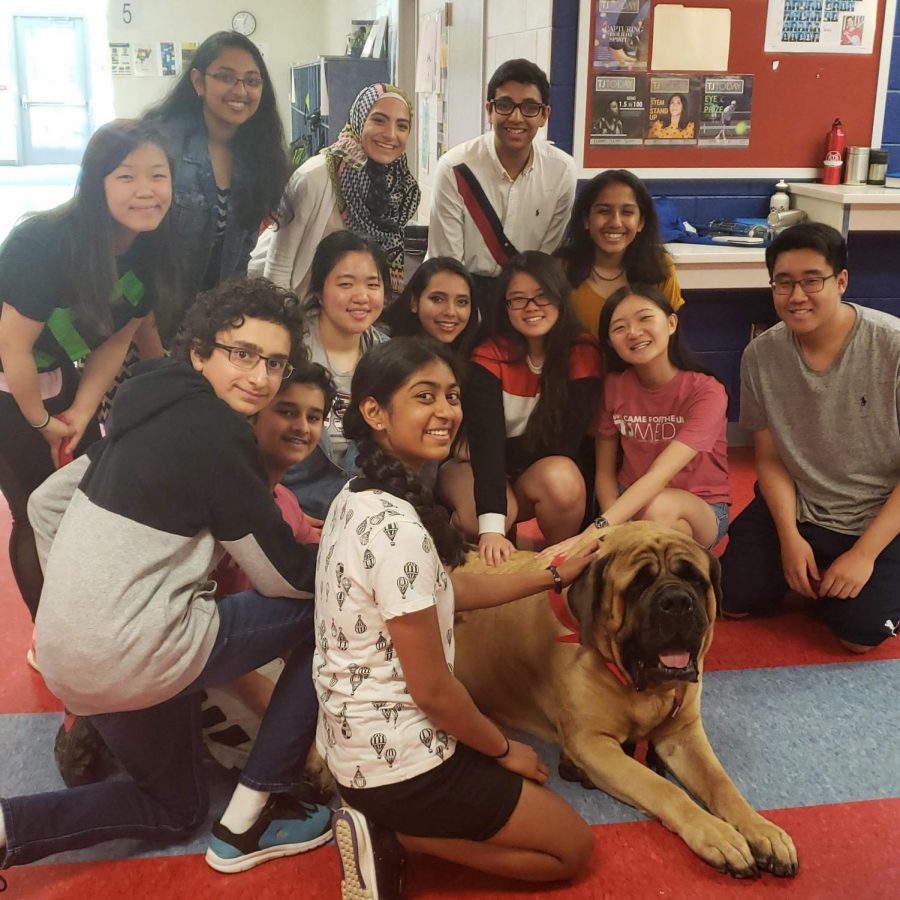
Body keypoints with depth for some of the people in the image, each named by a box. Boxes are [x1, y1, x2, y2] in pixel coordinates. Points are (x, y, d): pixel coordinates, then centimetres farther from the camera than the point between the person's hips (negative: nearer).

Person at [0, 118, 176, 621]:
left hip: (60, 380, 6)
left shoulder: (150, 248, -10)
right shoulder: (44, 244, -31)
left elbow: (117, 340, -2)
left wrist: (79, 415, -6)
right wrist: (43, 423, -11)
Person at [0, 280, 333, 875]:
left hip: (68, 657, 9)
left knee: (178, 808, 28)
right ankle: (250, 819, 6)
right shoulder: (217, 432, -16)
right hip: (135, 657, -9)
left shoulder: (154, 411, 9)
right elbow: (283, 575, -10)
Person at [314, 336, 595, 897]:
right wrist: (505, 750, -5)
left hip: (356, 741, 9)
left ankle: (384, 830, 13)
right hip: (398, 759, -9)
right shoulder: (394, 526, -29)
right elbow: (432, 687, -23)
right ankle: (393, 837, 1)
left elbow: (446, 587, 13)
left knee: (525, 789, 29)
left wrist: (554, 574, 16)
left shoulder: (360, 497, 2)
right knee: (573, 847, 10)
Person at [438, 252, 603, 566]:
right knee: (478, 511, -34)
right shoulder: (489, 358, -16)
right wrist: (492, 527, -42)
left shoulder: (583, 354, -12)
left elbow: (566, 441, -14)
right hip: (479, 468, -1)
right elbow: (486, 439, -30)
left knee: (563, 479, -33)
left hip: (546, 472, 1)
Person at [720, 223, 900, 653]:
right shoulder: (760, 355, -11)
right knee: (732, 600, -2)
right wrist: (789, 536, -13)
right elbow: (770, 459, -2)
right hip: (795, 506, 4)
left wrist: (864, 553, -18)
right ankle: (814, 574, 27)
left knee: (860, 632, -15)